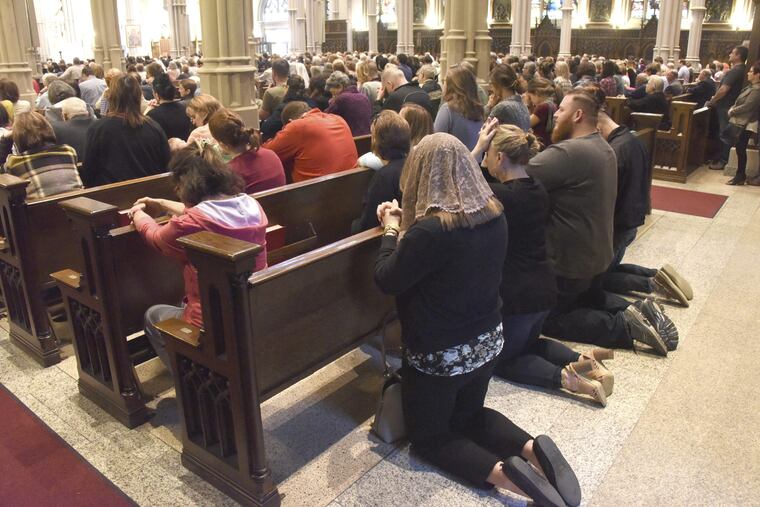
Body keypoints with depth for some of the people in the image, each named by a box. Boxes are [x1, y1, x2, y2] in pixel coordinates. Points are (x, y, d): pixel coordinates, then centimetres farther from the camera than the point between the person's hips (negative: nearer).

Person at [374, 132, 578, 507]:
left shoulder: (429, 230, -30)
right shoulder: (494, 214, -7)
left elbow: (386, 280, -16)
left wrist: (391, 229, -2)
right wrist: (406, 226, 9)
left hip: (439, 354, -7)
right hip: (487, 341, 7)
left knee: (427, 434, 17)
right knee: (467, 414, 30)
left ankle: (501, 472, -7)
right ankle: (531, 448, 4)